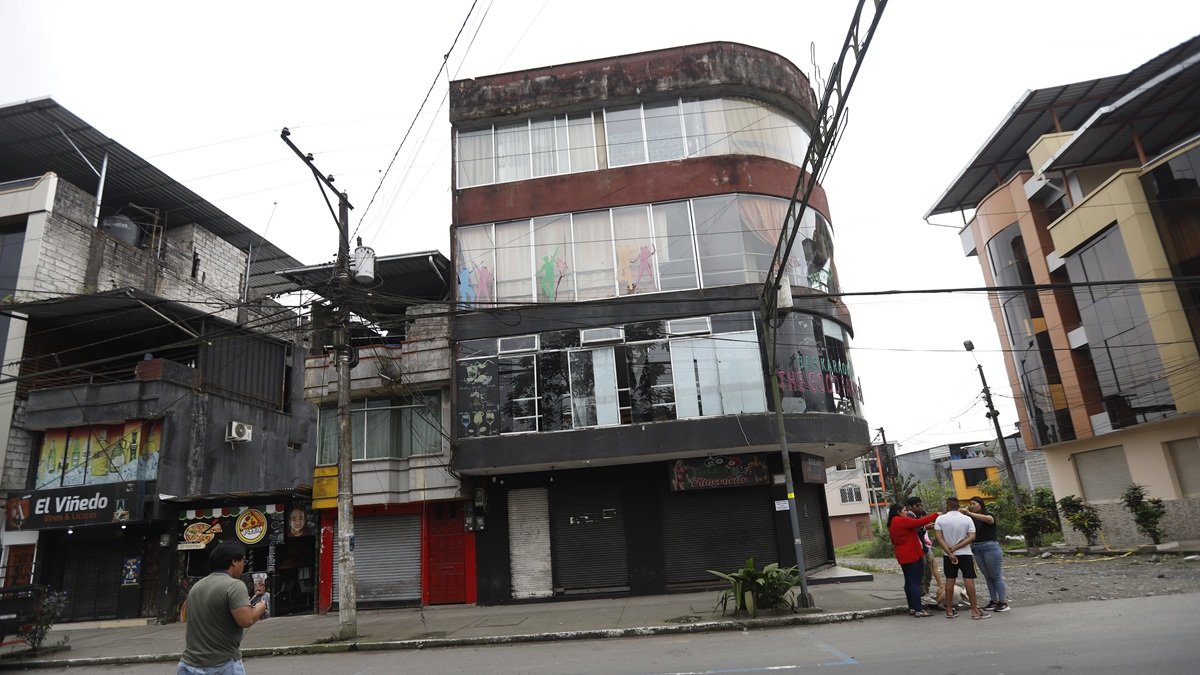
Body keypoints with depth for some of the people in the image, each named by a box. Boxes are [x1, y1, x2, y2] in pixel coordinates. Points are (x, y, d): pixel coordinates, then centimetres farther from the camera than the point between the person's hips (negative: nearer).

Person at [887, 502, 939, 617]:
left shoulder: (891, 524, 14)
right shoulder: (902, 520, -14)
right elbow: (919, 522, -18)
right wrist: (935, 515, -9)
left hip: (903, 557, 9)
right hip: (912, 556, -9)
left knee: (909, 582, 13)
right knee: (915, 582, -7)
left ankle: (912, 607, 16)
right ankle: (918, 609, -7)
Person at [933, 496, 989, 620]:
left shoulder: (940, 519, -5)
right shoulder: (967, 519, -5)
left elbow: (939, 538, -12)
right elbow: (972, 537, -13)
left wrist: (949, 552, -13)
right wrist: (956, 547, -14)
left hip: (948, 555, 1)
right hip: (965, 554, -1)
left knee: (950, 581, 7)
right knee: (969, 580, 0)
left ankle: (949, 611, 10)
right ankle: (975, 611, 0)